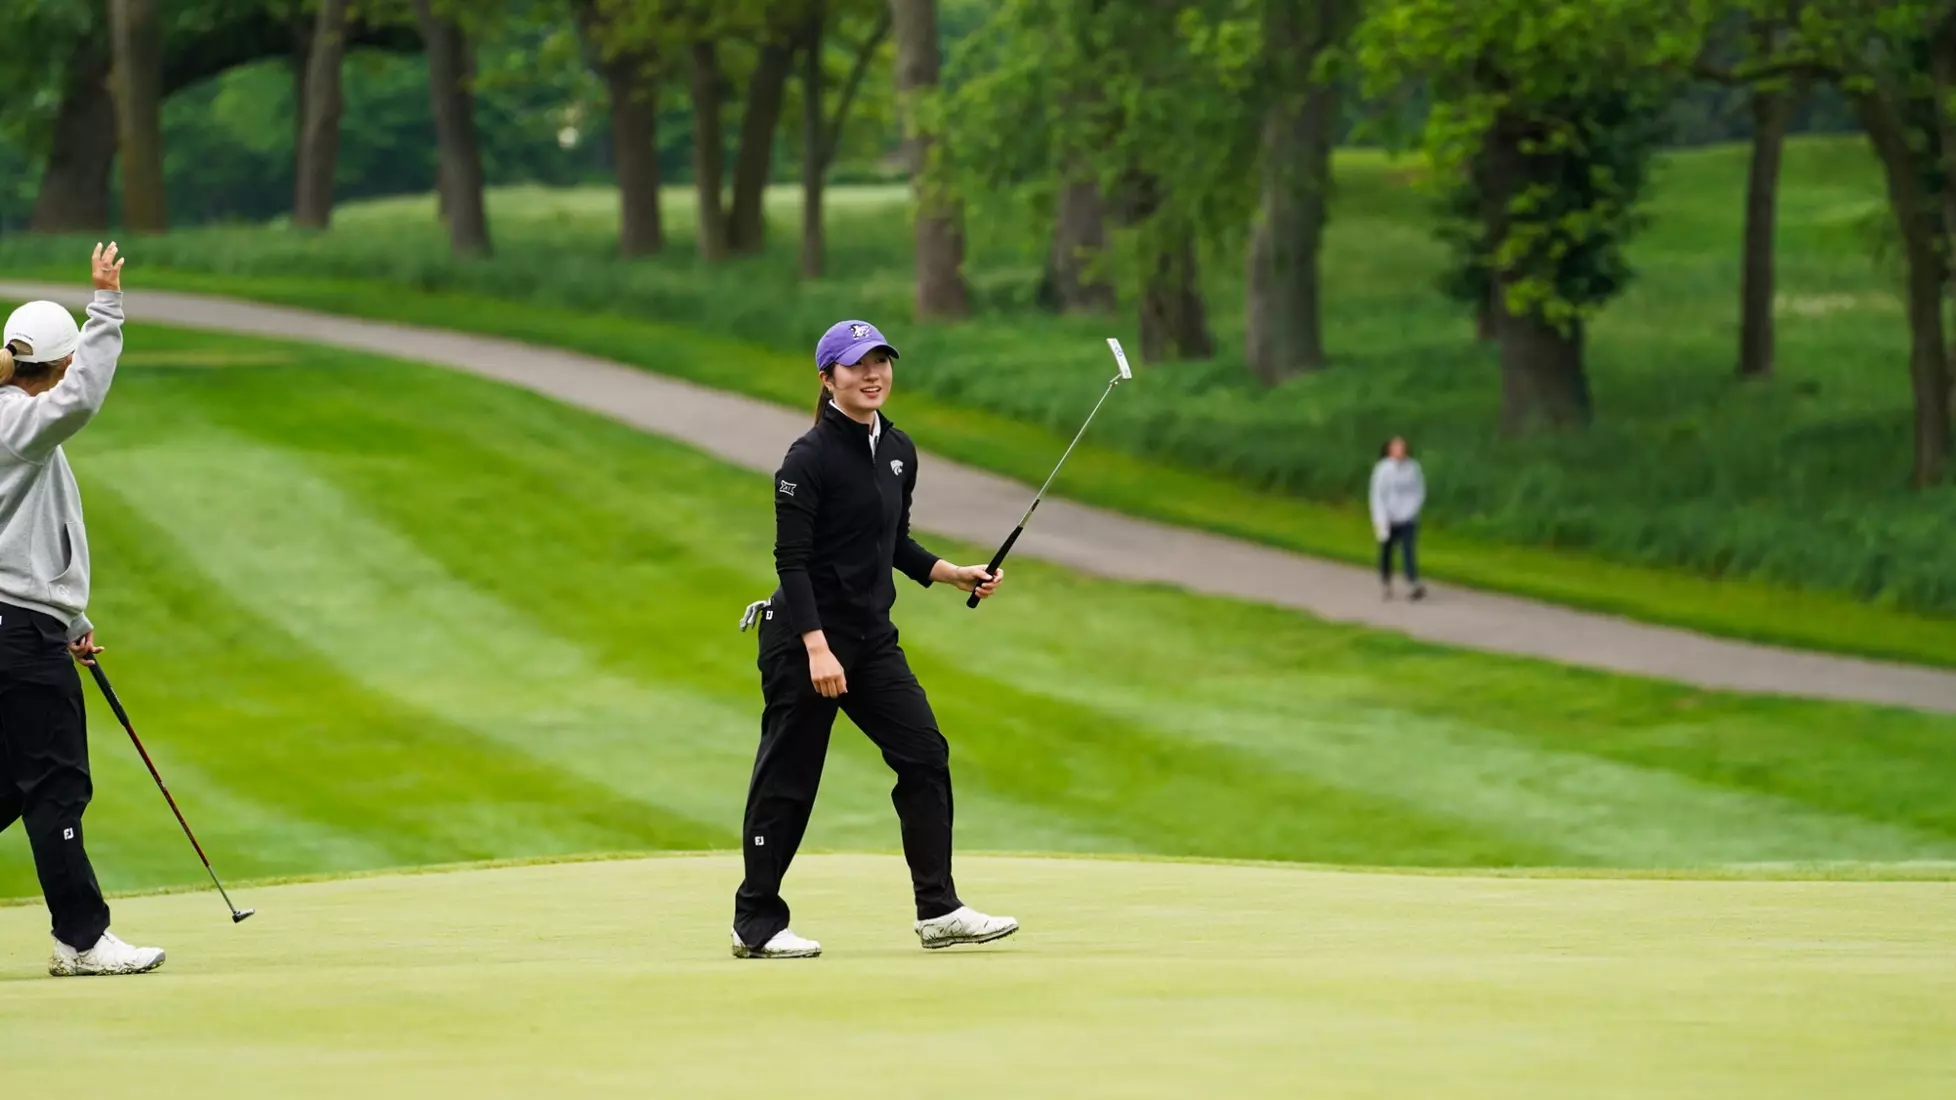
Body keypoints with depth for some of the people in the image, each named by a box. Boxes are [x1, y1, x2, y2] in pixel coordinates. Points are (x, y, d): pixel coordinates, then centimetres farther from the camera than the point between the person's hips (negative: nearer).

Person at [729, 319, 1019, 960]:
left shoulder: (899, 452, 10)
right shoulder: (810, 459, -14)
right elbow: (791, 560, -17)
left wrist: (954, 574, 9)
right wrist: (817, 647, -24)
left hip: (873, 638, 7)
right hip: (807, 637, -7)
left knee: (924, 753, -1)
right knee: (788, 777, -1)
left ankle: (938, 912, 2)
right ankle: (756, 925, 9)